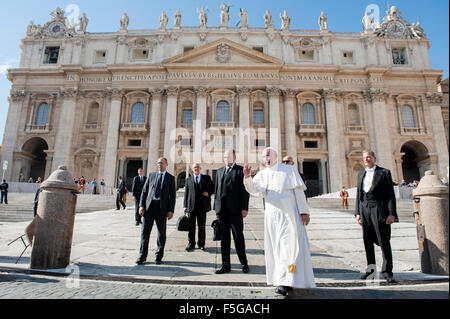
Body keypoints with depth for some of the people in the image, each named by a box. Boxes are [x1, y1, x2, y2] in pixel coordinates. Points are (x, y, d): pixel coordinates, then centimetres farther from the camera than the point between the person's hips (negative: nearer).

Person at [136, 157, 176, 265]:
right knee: (145, 231, 1)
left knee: (161, 233, 6)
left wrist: (171, 210, -7)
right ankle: (142, 256, 12)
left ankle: (159, 256, 19)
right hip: (149, 206, 2)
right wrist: (141, 205, -2)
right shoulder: (151, 175, 13)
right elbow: (144, 191, 10)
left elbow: (172, 195, 2)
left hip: (162, 208, -1)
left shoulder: (170, 178, 6)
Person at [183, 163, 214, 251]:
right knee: (191, 226, 3)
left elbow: (213, 188, 12)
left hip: (202, 206, -1)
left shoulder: (207, 178, 10)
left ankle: (201, 243, 17)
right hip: (192, 206, 1)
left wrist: (209, 193, -10)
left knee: (202, 226, 5)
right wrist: (185, 206, 2)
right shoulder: (188, 180, 13)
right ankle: (191, 243, 14)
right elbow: (186, 193, 9)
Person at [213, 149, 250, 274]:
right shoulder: (220, 171, 17)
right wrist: (216, 207, 11)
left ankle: (244, 263, 23)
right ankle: (226, 265, 19)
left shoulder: (241, 170, 0)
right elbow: (216, 190, 16)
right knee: (224, 238, 9)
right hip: (222, 210, 5)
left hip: (235, 210, -5)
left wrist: (244, 208, -12)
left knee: (238, 237, 5)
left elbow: (245, 190, -6)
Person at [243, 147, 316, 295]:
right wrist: (247, 177, -20)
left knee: (289, 246, -6)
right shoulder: (262, 174, 10)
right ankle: (282, 279, 21)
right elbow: (253, 189, -2)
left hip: (289, 214, -4)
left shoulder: (289, 170, 1)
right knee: (274, 247, 8)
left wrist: (304, 211, -8)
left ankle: (286, 282, -3)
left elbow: (299, 191, -2)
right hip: (271, 215, 4)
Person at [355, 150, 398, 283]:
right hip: (365, 210, 5)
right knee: (367, 241, 10)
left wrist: (391, 213, -11)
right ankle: (370, 267, 23)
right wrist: (358, 212, 7)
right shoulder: (361, 174, 15)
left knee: (384, 241, -1)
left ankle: (387, 271, 10)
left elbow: (390, 194, -4)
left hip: (379, 209, -4)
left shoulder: (384, 172, 2)